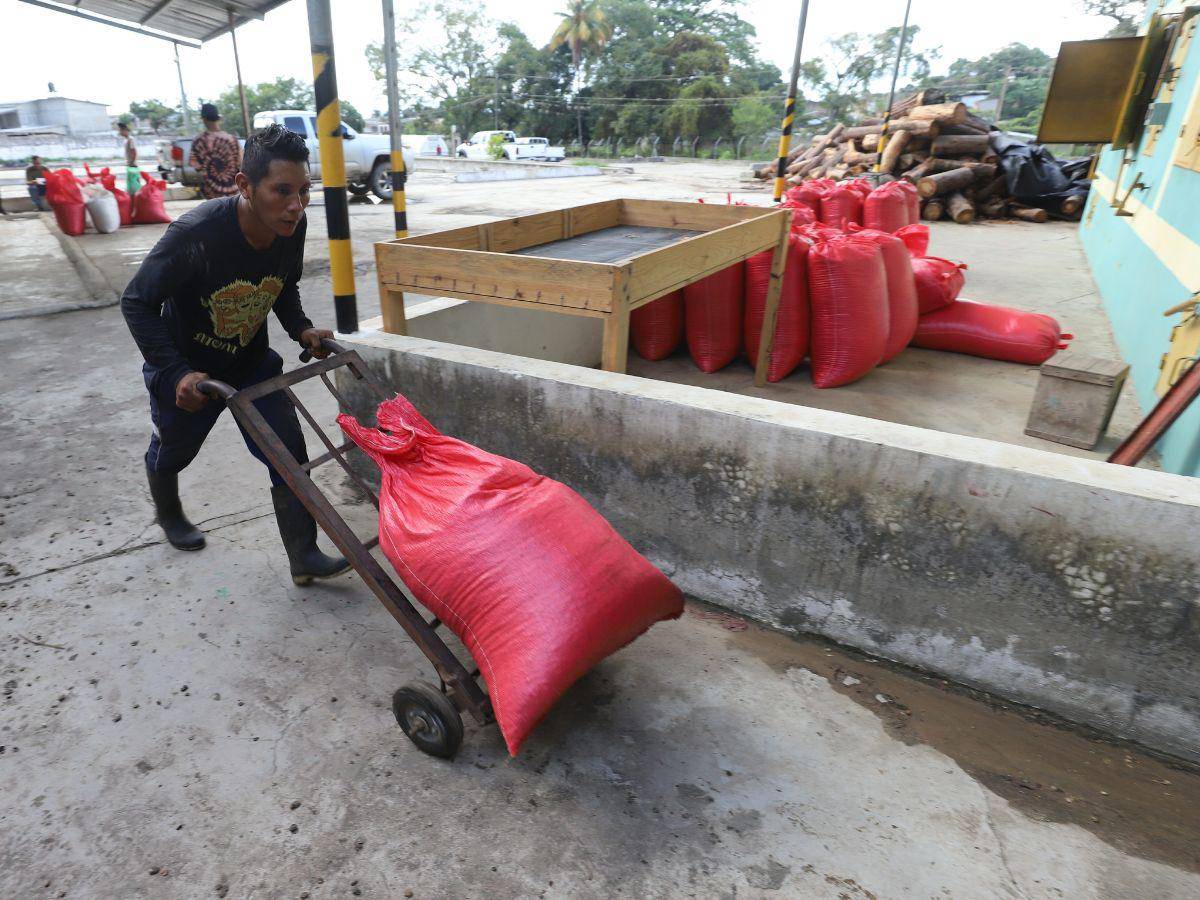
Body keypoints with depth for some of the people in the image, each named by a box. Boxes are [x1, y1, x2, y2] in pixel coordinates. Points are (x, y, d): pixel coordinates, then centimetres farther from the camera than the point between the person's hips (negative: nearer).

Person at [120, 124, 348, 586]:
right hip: (186, 370, -3)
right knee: (173, 452, 22)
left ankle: (304, 557, 5)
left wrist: (301, 328, -11)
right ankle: (168, 513, 56)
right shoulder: (196, 233, -33)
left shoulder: (292, 227, -17)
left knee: (289, 453, -6)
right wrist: (177, 374, -30)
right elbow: (137, 303, -23)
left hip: (252, 363, 4)